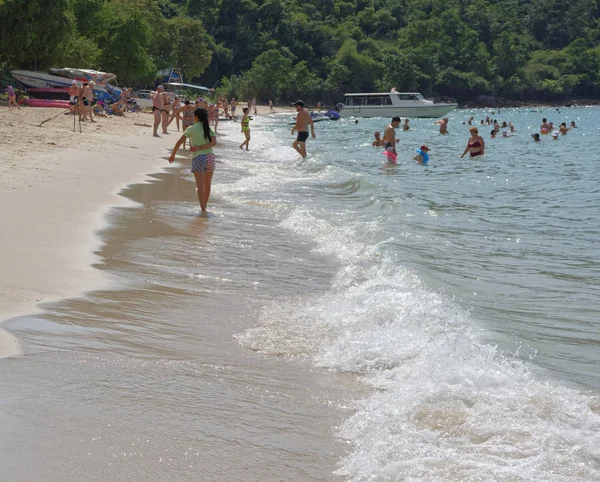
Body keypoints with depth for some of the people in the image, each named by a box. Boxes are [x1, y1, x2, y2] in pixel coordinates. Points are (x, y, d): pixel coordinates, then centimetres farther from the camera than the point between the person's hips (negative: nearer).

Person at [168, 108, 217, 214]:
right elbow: (214, 142, -9)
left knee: (200, 186, -4)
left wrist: (172, 154, 5)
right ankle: (204, 207, 29)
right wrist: (200, 148, -11)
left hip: (198, 158, -4)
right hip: (210, 157, 4)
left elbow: (179, 142, -5)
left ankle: (203, 209, -13)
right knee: (207, 185, 18)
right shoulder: (208, 129, 7)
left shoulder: (191, 129, -2)